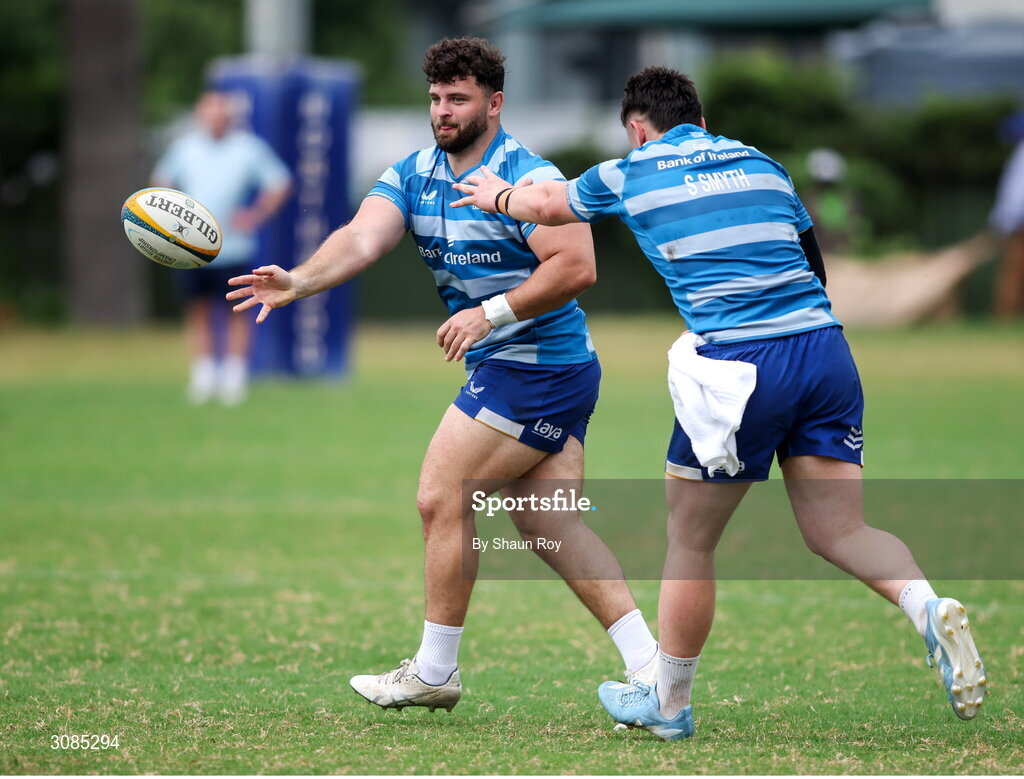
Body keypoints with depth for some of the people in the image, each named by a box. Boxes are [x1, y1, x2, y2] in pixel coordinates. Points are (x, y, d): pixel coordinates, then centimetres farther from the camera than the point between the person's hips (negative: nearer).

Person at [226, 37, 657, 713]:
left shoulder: (527, 178, -16)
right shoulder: (412, 175, 6)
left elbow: (577, 267, -23)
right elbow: (363, 239, -9)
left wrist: (492, 313, -27)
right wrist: (299, 281, -27)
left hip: (537, 369, -9)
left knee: (441, 496, -5)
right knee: (544, 522, 6)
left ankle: (435, 671, 6)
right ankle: (648, 664, 6)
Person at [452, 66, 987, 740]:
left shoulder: (630, 176, 10)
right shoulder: (763, 164, 20)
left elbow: (549, 205, 30)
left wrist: (497, 195, 51)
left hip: (738, 365, -4)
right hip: (826, 349, 4)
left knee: (690, 540, 11)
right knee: (838, 532, 5)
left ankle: (668, 703, 22)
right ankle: (927, 605, -23)